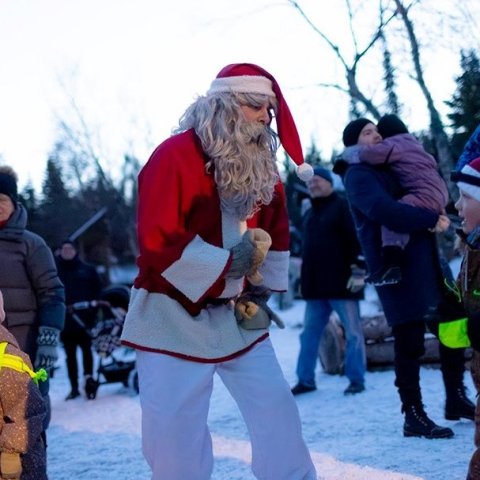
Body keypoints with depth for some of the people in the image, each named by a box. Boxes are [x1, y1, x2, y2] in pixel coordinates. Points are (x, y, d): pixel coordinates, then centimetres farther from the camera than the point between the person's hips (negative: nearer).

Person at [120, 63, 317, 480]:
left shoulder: (261, 166, 6)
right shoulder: (175, 156, -16)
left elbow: (275, 230, 15)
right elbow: (158, 241, -23)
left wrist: (261, 290, 4)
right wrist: (226, 265, -21)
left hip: (238, 315, 6)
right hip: (175, 315, -6)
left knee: (277, 410, 6)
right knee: (174, 429, -3)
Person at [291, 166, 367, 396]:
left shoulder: (343, 207, -4)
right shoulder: (309, 214, 19)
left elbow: (357, 239, -12)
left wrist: (358, 269, -19)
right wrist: (305, 279, 21)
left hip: (342, 282, -7)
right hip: (315, 286, 8)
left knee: (353, 333, -1)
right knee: (309, 333, 8)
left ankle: (356, 380, 4)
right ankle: (305, 380, 13)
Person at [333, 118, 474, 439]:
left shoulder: (388, 169, 20)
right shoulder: (358, 175, -7)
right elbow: (386, 211, -23)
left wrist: (434, 216, 11)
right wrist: (432, 218, -19)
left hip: (426, 259, 9)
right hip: (397, 265, -9)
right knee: (410, 342, -6)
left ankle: (456, 399, 23)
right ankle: (414, 416, 3)